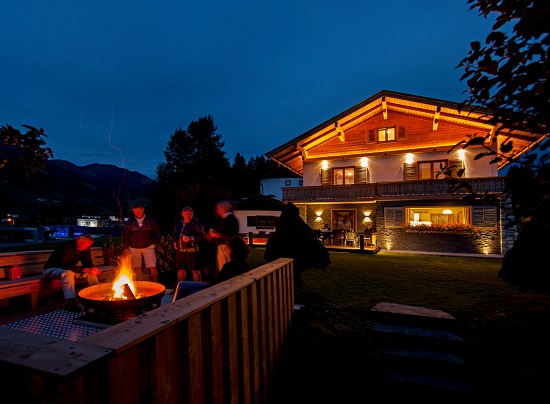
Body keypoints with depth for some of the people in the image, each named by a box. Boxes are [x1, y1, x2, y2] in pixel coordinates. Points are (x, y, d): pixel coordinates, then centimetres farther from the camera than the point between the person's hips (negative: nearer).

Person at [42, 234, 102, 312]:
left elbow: (88, 263, -1)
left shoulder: (86, 249, -8)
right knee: (68, 272, -38)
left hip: (70, 270, 7)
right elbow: (65, 266, -36)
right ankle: (70, 302, -41)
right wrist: (85, 270, -42)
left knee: (91, 272, -9)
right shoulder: (66, 246, -30)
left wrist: (93, 268, -25)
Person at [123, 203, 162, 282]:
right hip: (134, 248, 2)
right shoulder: (130, 221, 3)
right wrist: (126, 248, 4)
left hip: (148, 247, -1)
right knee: (136, 268, 9)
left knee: (153, 268, -6)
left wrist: (155, 243, -1)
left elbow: (158, 232, 7)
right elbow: (126, 235, 7)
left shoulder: (150, 220, 0)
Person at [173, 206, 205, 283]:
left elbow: (201, 234, -12)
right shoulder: (178, 223, 11)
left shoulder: (196, 223, -7)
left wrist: (191, 238, -21)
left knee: (194, 270, -3)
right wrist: (175, 242, 14)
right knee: (180, 269, 16)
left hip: (191, 250, -6)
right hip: (180, 250, 6)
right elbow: (175, 234, 26)